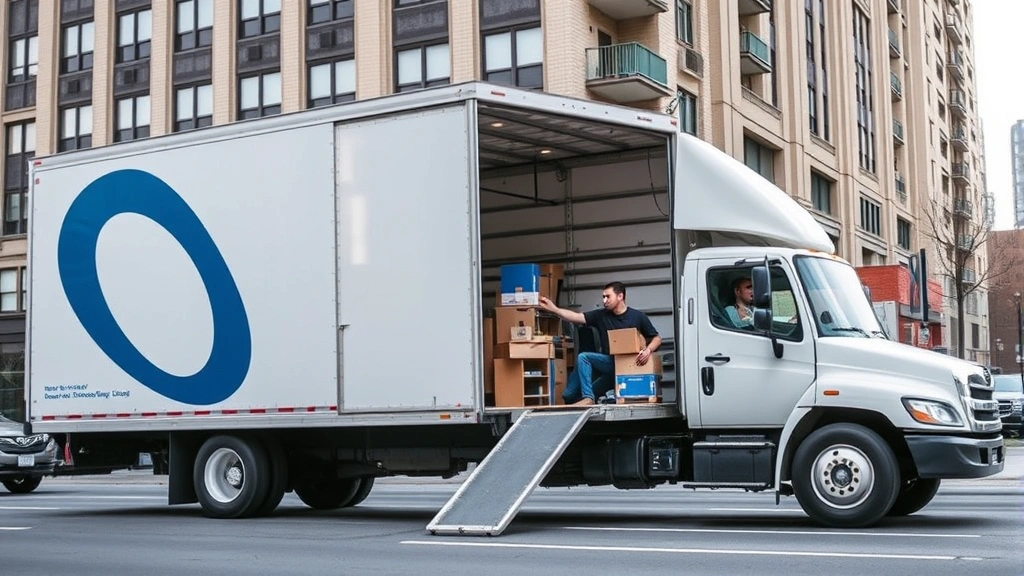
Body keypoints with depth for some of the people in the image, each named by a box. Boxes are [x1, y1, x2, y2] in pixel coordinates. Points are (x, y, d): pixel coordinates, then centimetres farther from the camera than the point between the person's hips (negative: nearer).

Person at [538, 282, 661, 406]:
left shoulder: (638, 316, -3)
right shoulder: (601, 315, 3)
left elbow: (657, 338, 1)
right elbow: (577, 317, -6)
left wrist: (648, 350, -21)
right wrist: (554, 309, -20)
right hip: (609, 362, 5)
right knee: (583, 358, -18)